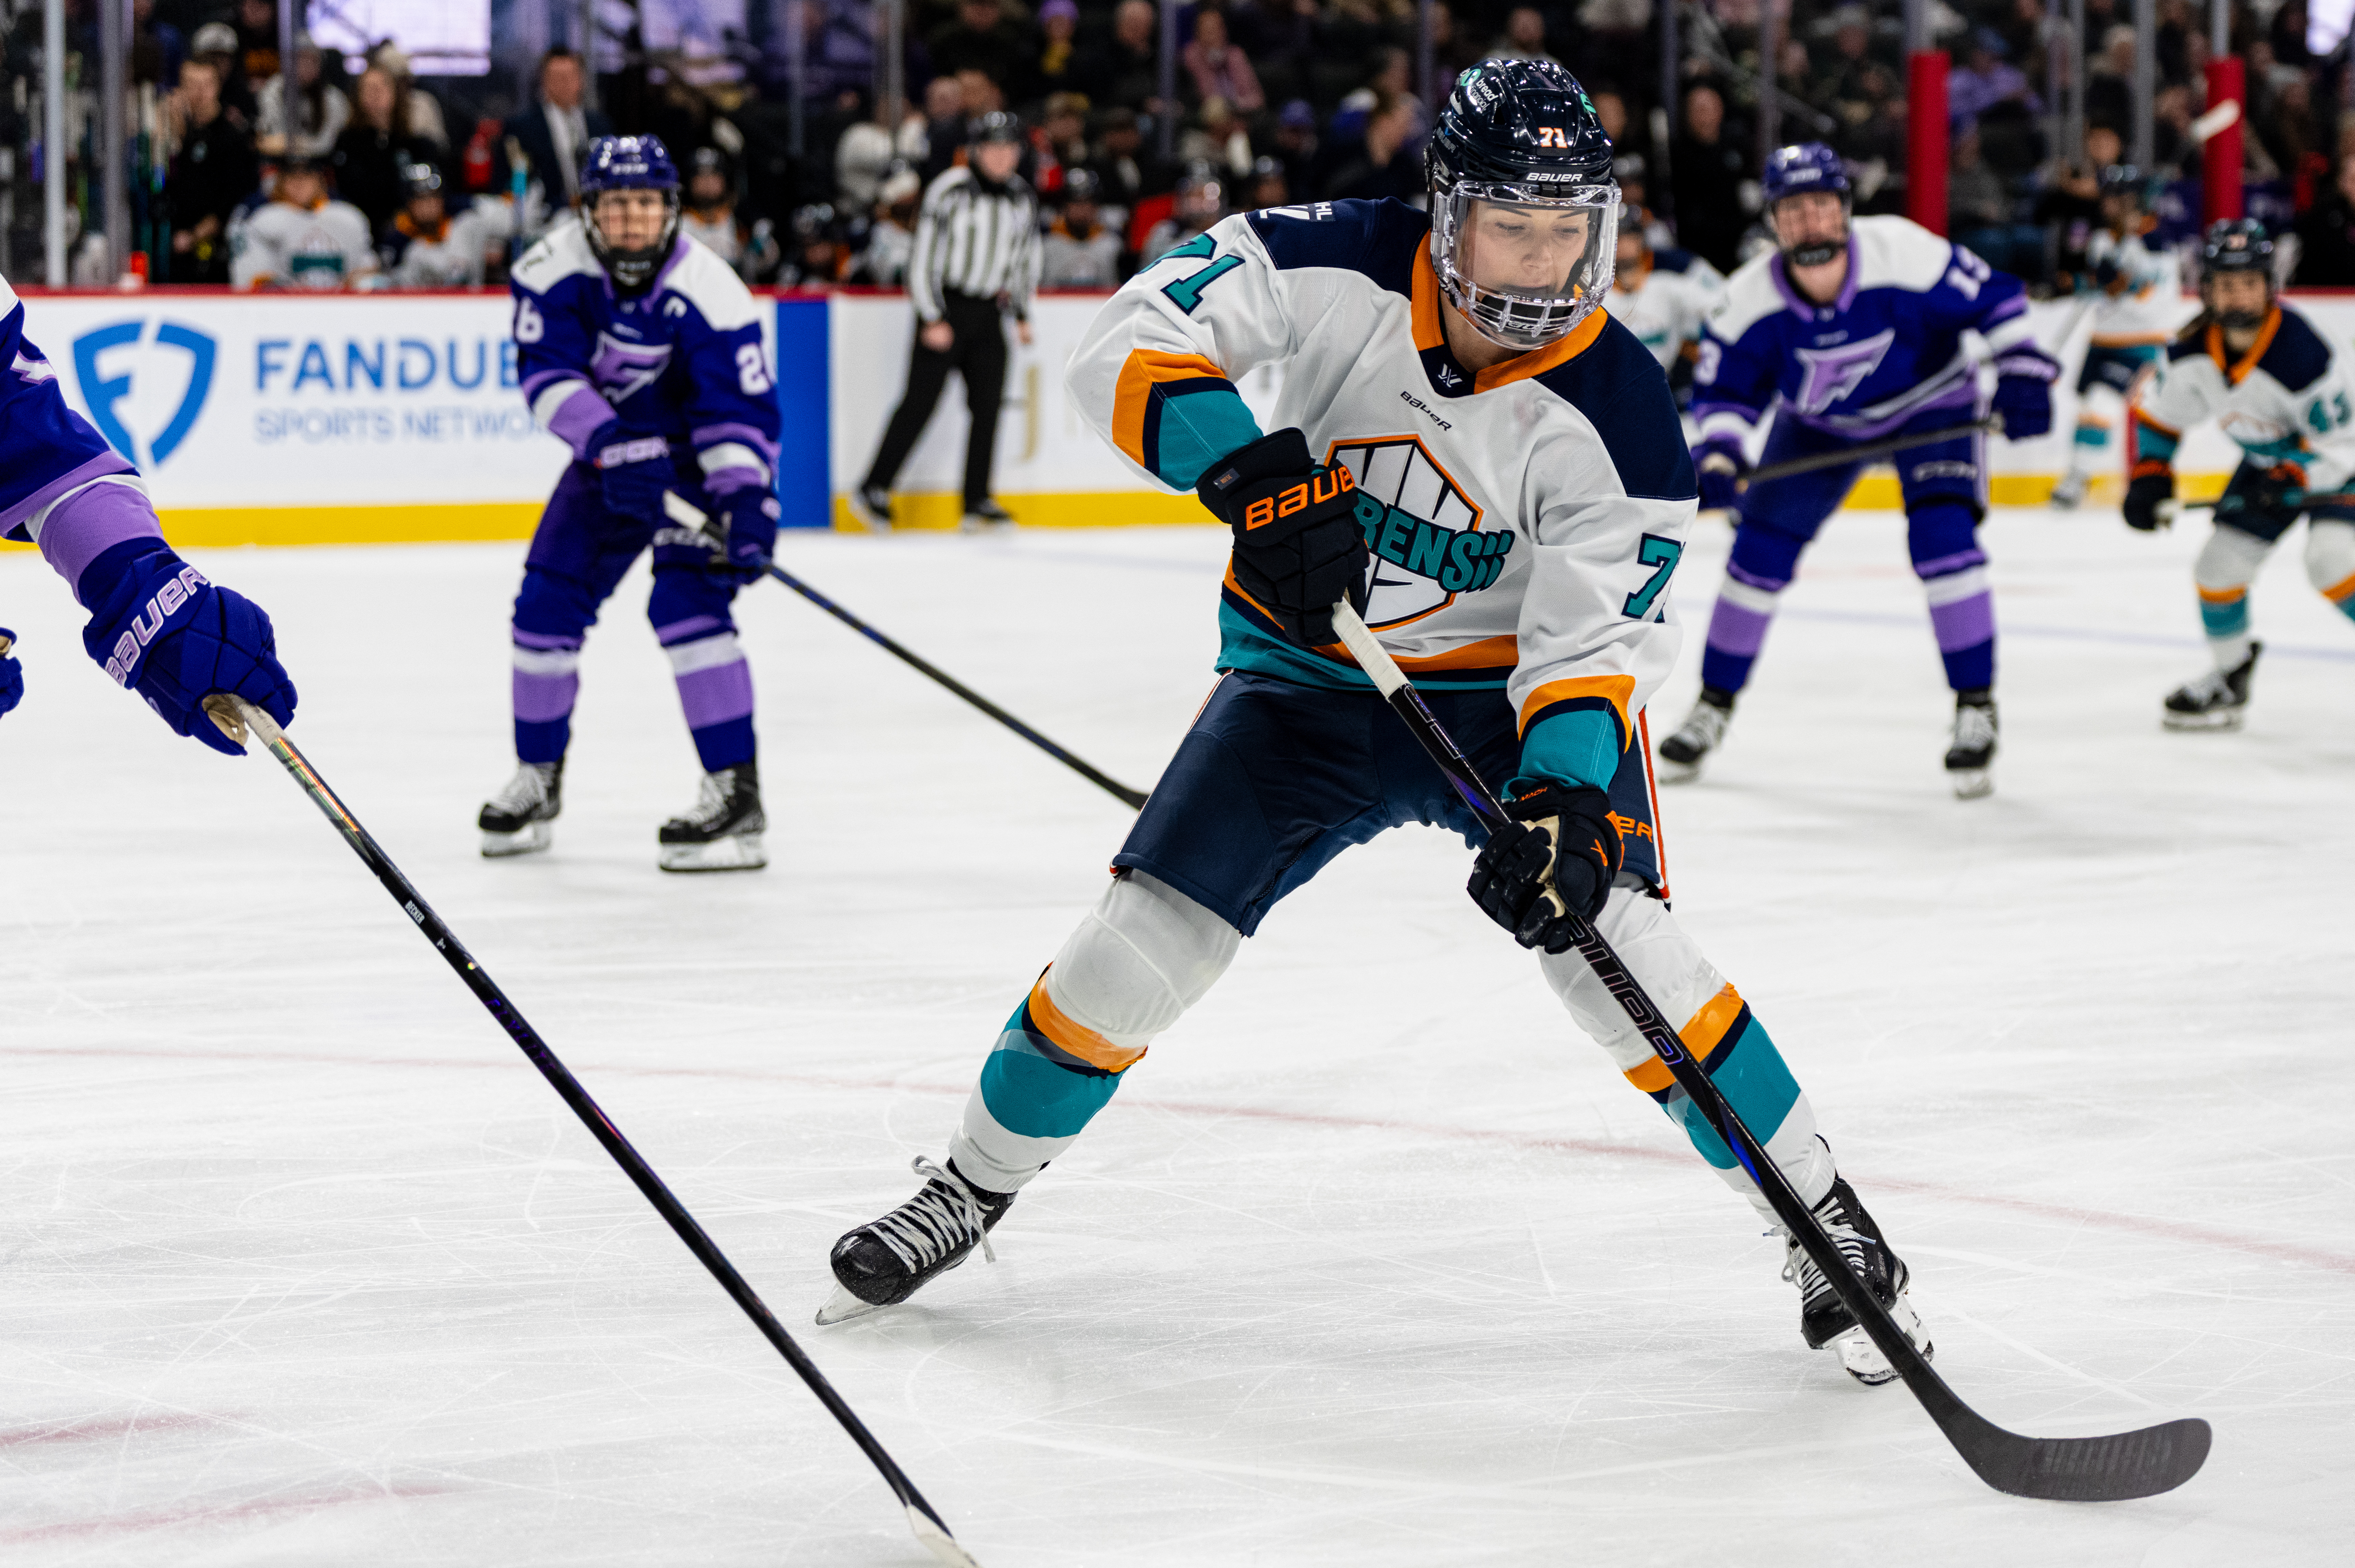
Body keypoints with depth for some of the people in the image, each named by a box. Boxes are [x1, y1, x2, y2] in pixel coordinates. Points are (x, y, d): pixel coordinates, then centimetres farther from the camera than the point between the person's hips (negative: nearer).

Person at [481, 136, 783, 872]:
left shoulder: (709, 292, -27)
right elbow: (548, 372, -23)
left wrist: (747, 501, -41)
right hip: (611, 445, 5)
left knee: (685, 599, -23)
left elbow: (740, 409, -26)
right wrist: (610, 446, -39)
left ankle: (737, 795, -21)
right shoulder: (557, 268, -18)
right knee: (549, 599, 3)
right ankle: (538, 779, 24)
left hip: (700, 456, -5)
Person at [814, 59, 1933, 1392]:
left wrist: (1565, 802, -41)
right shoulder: (1344, 268, -19)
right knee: (1142, 940, -5)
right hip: (1311, 676, 2)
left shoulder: (1618, 414, -22)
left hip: (1508, 689, -2)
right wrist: (1256, 473, -37)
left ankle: (1827, 1223, -6)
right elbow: (1134, 345, -22)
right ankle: (975, 1185, 18)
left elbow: (1592, 644, -24)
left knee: (1608, 937, -21)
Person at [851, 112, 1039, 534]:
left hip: (988, 311, 6)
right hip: (944, 306, -6)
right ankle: (874, 491, 0)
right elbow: (925, 255, -13)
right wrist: (933, 320, -15)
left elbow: (1027, 257, 20)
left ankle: (978, 503, 6)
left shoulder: (1023, 198, 7)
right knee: (920, 401, -7)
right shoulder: (951, 191, -13)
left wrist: (1022, 314, 15)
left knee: (988, 404, 1)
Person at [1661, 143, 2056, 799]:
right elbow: (1725, 388, -13)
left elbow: (1995, 297, -20)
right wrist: (1718, 460, -30)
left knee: (1942, 536, -22)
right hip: (1818, 422, 3)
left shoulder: (1905, 255, -32)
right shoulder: (1751, 299, -24)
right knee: (1762, 545, -2)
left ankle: (1976, 707, -10)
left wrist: (2020, 374, -28)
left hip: (1929, 405, -3)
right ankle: (1714, 706, 16)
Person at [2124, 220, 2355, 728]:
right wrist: (2148, 478, -7)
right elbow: (2157, 413, 2)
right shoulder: (2193, 352, -17)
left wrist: (2286, 483, -37)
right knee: (2219, 566, 2)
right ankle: (2230, 678, 25)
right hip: (2266, 462, 6)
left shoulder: (2303, 355, -36)